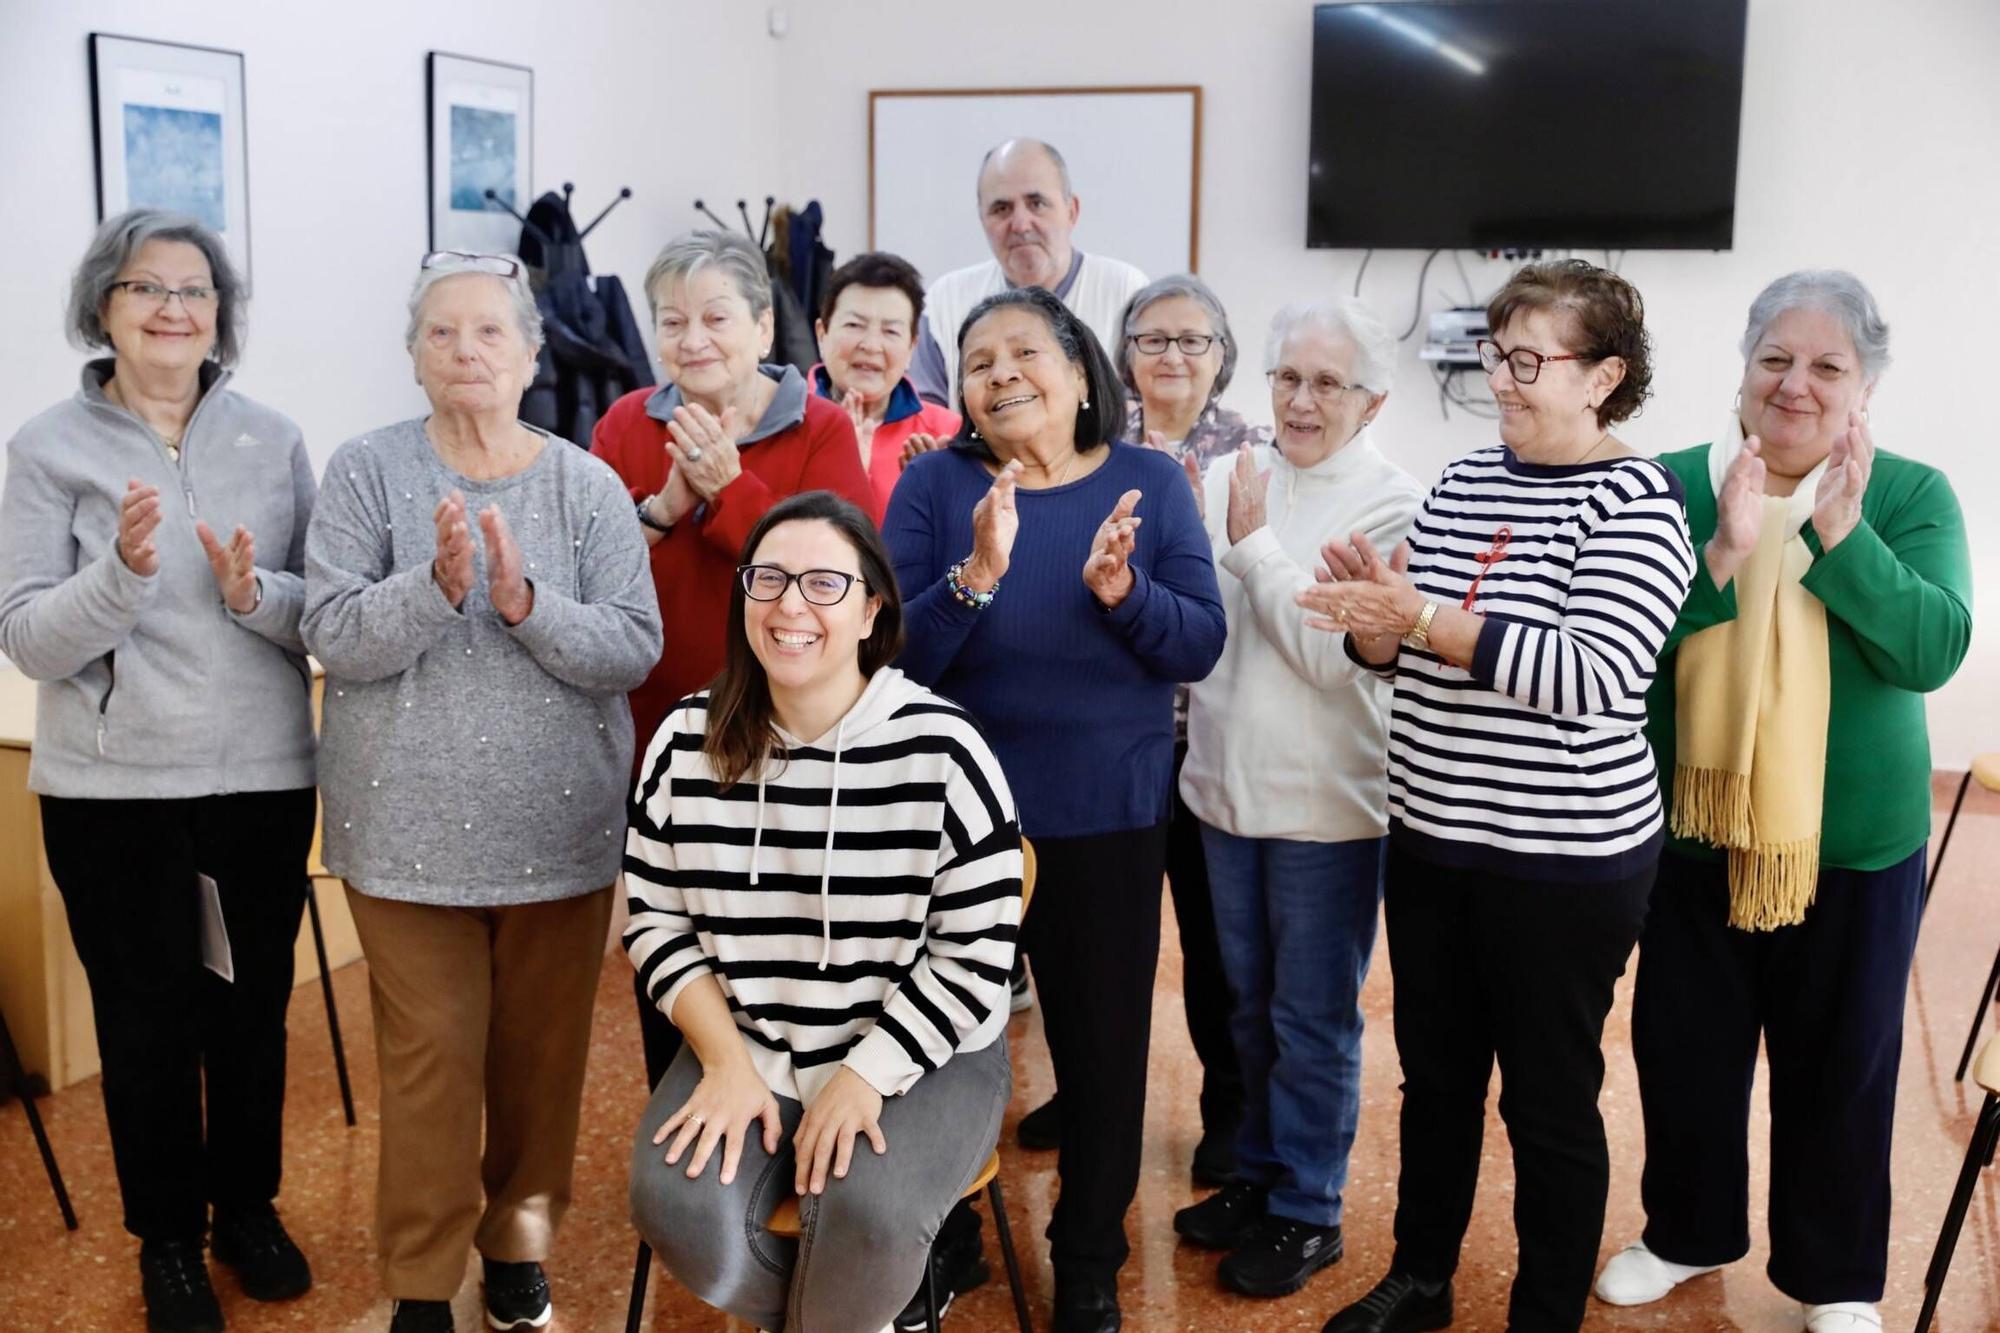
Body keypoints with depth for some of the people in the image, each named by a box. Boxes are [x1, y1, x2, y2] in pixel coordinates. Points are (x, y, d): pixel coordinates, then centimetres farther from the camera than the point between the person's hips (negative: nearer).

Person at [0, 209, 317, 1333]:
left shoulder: (276, 440, 1)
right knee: (148, 1019, 10)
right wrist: (124, 569, -25)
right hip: (114, 791, -2)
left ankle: (249, 1207, 35)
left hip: (264, 779, 2)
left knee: (255, 1006, 14)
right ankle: (169, 1238, 29)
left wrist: (255, 594, -18)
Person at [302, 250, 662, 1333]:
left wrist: (526, 603, -22)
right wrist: (436, 585, -25)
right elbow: (333, 636, -10)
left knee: (543, 1050, 11)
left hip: (561, 825, 2)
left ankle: (519, 1244, 32)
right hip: (411, 825, -1)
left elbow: (633, 647, -7)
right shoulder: (367, 472, -2)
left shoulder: (588, 487, 1)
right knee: (431, 1056, 2)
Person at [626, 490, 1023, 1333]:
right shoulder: (688, 740, -2)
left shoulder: (941, 748, -13)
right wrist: (727, 1061, -9)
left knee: (866, 1214, -30)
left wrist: (866, 1075, -17)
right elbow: (657, 923, 3)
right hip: (746, 1049, 3)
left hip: (922, 1059, -3)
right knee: (677, 1209, -23)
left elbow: (977, 951, -11)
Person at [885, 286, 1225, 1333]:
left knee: (1103, 1043, 12)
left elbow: (1201, 645, -8)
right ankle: (937, 1235, 40)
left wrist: (1123, 591, -27)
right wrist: (977, 576, -30)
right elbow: (893, 655, -14)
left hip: (1109, 817, 1)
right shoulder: (934, 482, -8)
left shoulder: (1149, 482, -4)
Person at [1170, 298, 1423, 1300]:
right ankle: (1259, 1172, 37)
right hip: (1228, 786, 5)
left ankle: (1307, 1209, 23)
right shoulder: (1228, 480, 2)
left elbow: (1335, 655, -19)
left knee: (1313, 1019, 7)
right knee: (1251, 1007, 20)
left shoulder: (1394, 506, -10)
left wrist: (1254, 543, -17)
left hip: (1327, 802, -5)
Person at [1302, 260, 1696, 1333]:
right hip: (1430, 839, 6)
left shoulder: (1636, 504, -13)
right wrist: (1373, 605, -12)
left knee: (1548, 1101, 8)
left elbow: (1592, 676, -24)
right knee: (1435, 1074, 19)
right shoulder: (1461, 480, 6)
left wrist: (1425, 618, -28)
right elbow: (1395, 653, 10)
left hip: (1566, 860, -6)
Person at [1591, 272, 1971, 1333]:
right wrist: (1725, 551, -24)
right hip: (1694, 829, 1)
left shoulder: (1911, 497, -5)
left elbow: (1933, 651, -17)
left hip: (1853, 841, -1)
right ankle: (1687, 1233, 37)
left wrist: (1839, 534, -23)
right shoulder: (1677, 485, -4)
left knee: (1839, 1063, 12)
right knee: (1682, 1047, 13)